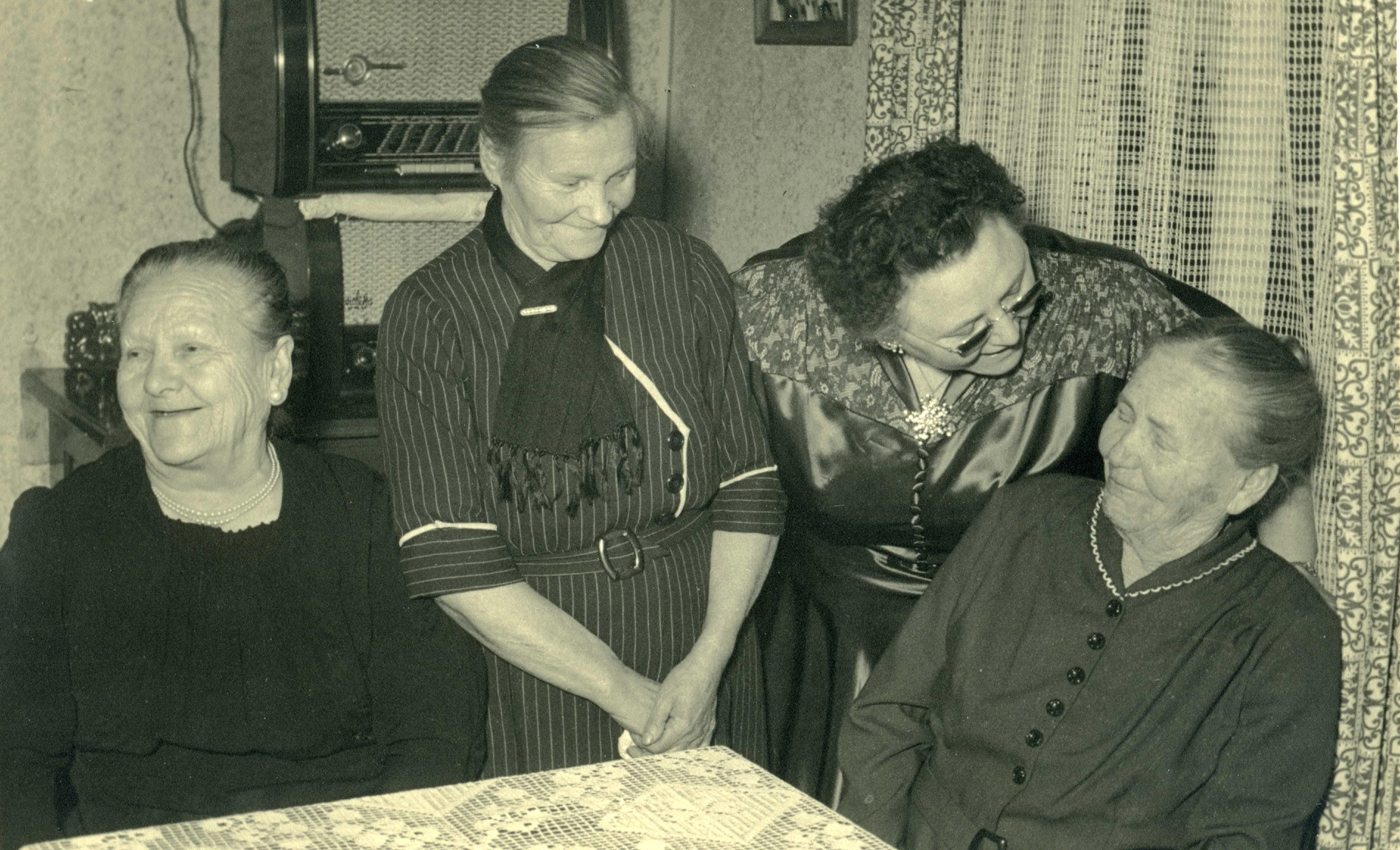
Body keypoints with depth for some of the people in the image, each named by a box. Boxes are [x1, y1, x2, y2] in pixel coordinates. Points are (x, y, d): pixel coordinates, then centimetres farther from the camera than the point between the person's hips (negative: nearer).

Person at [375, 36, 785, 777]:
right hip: (534, 687, -2)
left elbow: (748, 491, 0)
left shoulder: (686, 273, 0)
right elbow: (457, 567, -13)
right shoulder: (427, 317, -8)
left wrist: (708, 661, -13)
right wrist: (623, 690, -16)